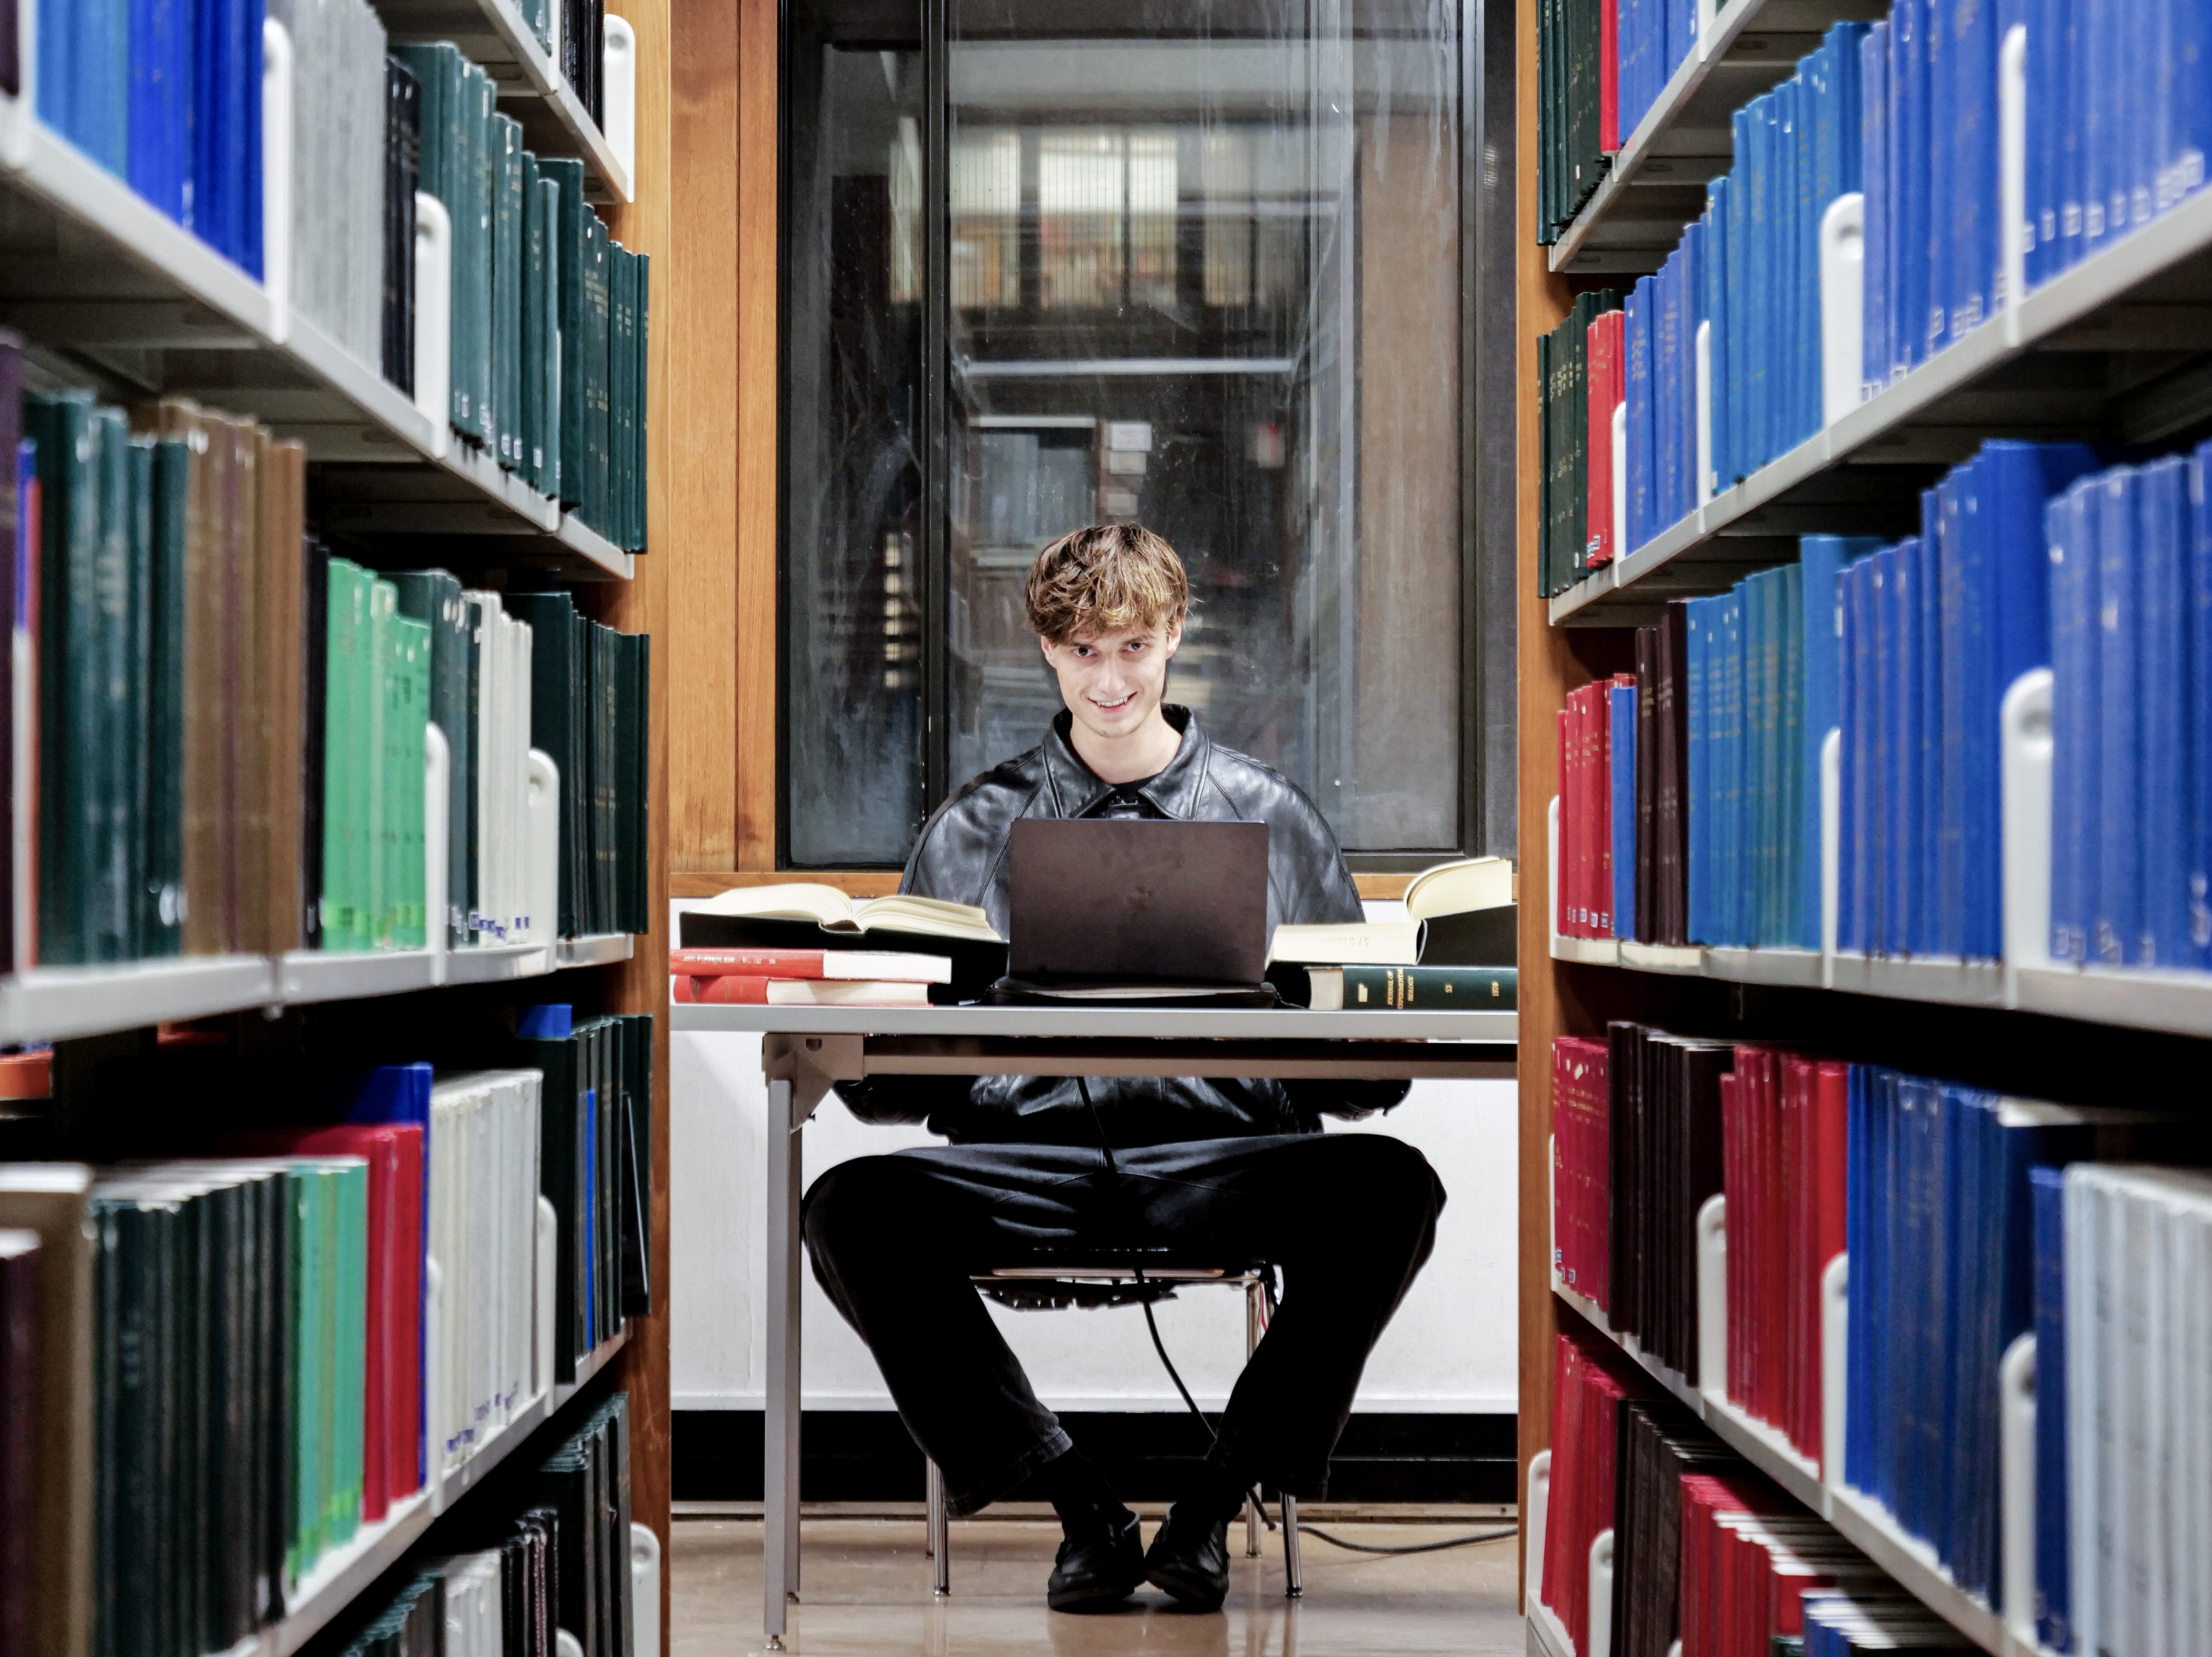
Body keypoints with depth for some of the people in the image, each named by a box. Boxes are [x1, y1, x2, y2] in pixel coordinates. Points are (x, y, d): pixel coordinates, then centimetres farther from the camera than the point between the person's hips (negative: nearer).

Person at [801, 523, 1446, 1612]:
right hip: (1027, 1155, 1)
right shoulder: (978, 827, 15)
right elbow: (881, 1083, 10)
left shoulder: (1266, 815, 14)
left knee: (1392, 1189, -30)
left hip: (1223, 1151, 0)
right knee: (852, 1208, -28)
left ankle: (1213, 1505, -14)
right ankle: (1084, 1510, -13)